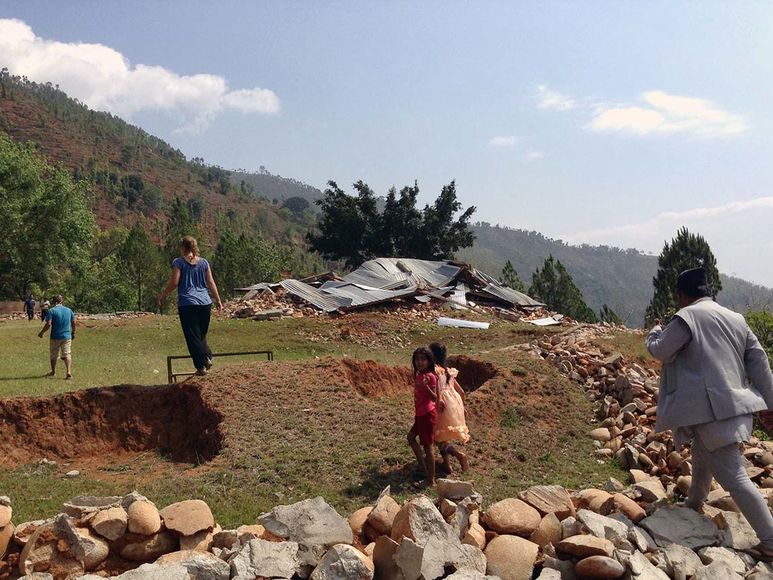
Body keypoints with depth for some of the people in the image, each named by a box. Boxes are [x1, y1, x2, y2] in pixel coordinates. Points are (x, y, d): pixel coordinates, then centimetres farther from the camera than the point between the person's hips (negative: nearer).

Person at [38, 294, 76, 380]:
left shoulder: (51, 311, -9)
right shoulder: (69, 310, 4)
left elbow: (48, 324, -16)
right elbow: (73, 323, 11)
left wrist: (41, 333, -1)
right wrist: (73, 333, 25)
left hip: (55, 337, -2)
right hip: (67, 337, 2)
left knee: (53, 356, 16)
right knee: (67, 355, -1)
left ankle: (53, 372, 33)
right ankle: (69, 373, -18)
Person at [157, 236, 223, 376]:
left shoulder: (178, 262, -2)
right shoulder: (204, 262, 9)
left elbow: (174, 282, -6)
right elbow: (211, 283, 8)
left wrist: (163, 295, 7)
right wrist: (218, 300, 15)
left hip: (187, 304, -4)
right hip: (205, 303, 4)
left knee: (192, 336, 2)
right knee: (202, 334, 18)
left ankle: (201, 366, -1)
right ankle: (207, 357, 0)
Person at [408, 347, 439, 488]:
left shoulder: (430, 376, -17)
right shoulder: (418, 375, 8)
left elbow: (434, 398, -22)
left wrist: (425, 385, -37)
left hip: (428, 414, -10)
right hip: (420, 414, 10)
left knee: (428, 446, -4)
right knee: (411, 437, 22)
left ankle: (430, 480, 4)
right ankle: (423, 467, 33)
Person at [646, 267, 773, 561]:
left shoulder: (686, 317, -12)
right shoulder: (736, 318, 11)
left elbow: (660, 351, -5)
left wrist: (655, 333, 16)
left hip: (711, 409, -9)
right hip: (735, 404, 9)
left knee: (732, 476, -6)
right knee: (703, 461, 26)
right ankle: (692, 509, 43)